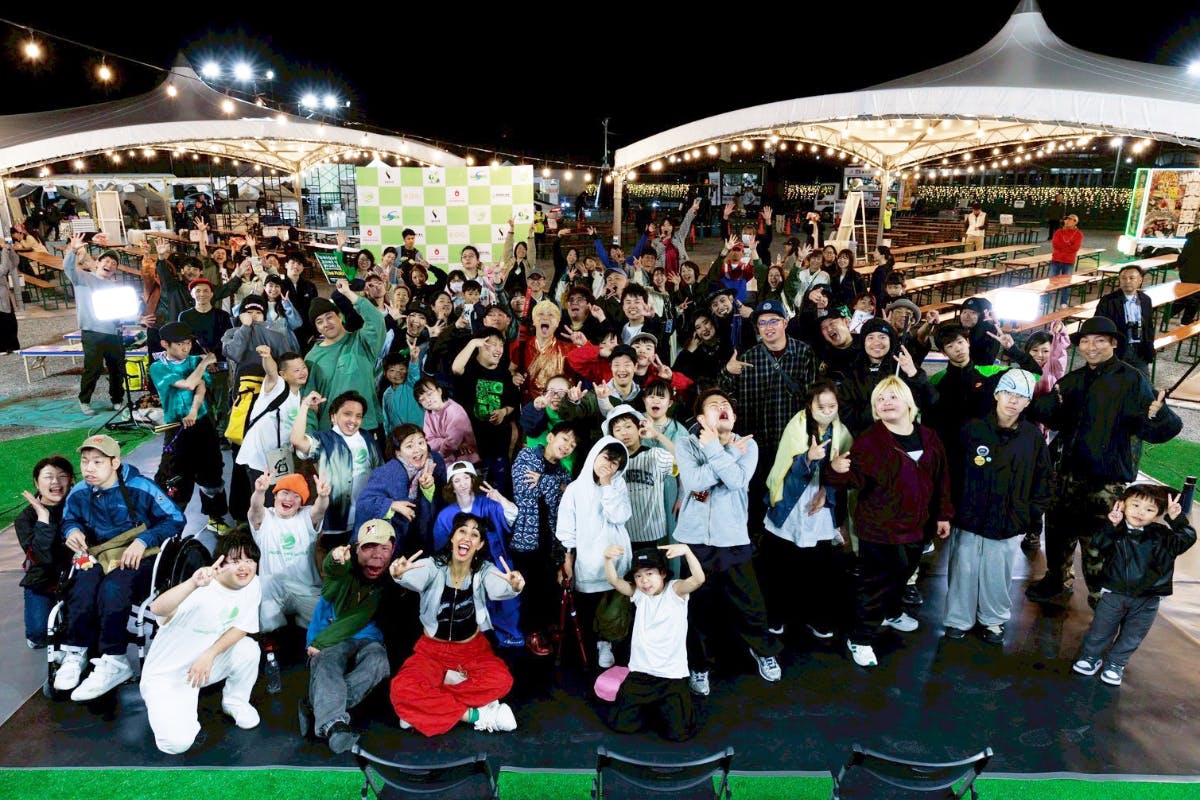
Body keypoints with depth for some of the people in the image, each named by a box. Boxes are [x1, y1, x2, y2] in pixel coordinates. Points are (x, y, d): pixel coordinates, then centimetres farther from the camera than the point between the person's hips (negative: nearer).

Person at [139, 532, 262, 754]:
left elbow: (242, 627, -6)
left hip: (208, 662, 5)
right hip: (166, 674, -5)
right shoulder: (202, 590, -29)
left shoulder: (253, 584, -11)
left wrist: (210, 654, -23)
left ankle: (235, 703, 7)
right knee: (177, 742, -23)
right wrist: (193, 583, -64)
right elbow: (157, 608, -46)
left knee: (248, 648, -23)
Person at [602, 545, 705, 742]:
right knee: (620, 724, 1)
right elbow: (614, 581, -13)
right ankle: (648, 707, 30)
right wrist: (608, 558, -33)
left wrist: (686, 551, -43)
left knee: (679, 733, -7)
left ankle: (666, 707, 26)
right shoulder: (638, 593, 2)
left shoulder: (675, 590, -8)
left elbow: (699, 579, -26)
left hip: (672, 675, -3)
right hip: (640, 672, 3)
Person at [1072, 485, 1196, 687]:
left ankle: (1116, 663, 34)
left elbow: (1186, 539, -14)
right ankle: (1091, 656, 33)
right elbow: (1097, 544, -19)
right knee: (1101, 629, 11)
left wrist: (1177, 521, -29)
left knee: (1132, 636, 14)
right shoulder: (1116, 531, -7)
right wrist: (1110, 526, -34)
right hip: (1114, 593, -1)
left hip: (1147, 600, 1)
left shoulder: (1161, 536, -4)